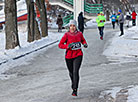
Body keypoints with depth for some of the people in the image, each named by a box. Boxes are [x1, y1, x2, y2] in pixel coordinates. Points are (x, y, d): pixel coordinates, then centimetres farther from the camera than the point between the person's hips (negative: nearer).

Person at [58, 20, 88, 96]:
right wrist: (67, 46, -23)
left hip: (78, 55, -1)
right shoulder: (66, 35, -7)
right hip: (69, 56, 1)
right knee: (71, 72, 16)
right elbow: (60, 45, -6)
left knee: (75, 72, -16)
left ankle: (75, 90, -15)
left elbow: (83, 40, 22)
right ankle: (73, 84, 46)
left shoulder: (79, 34, 0)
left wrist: (85, 44, 0)